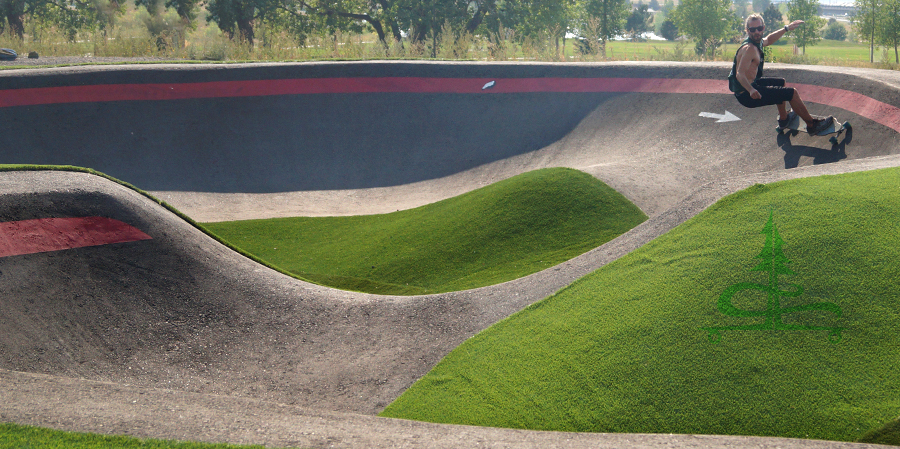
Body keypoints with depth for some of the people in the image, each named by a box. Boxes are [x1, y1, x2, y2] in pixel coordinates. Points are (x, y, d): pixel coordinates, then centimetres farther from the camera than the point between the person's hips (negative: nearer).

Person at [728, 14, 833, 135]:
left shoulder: (757, 42, 5)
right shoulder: (749, 49, -27)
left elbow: (768, 40, 30)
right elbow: (740, 75, -36)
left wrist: (786, 28, 28)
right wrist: (751, 90, -52)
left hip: (751, 86, 11)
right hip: (746, 96, -11)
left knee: (780, 83, 34)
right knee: (792, 93, -7)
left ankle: (784, 118, 46)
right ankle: (812, 125, 8)